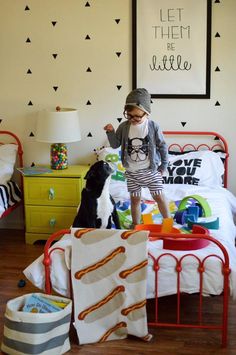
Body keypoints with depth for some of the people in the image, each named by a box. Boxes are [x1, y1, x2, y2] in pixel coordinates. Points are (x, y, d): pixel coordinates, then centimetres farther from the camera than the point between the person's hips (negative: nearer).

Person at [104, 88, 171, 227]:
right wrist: (111, 132, -13)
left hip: (151, 170, -2)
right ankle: (136, 227, 26)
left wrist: (164, 166, 0)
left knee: (159, 197, 3)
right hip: (131, 172, 2)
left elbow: (163, 146, -2)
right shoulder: (124, 127, -3)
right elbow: (115, 144, 4)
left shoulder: (153, 126, -10)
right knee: (135, 199, 12)